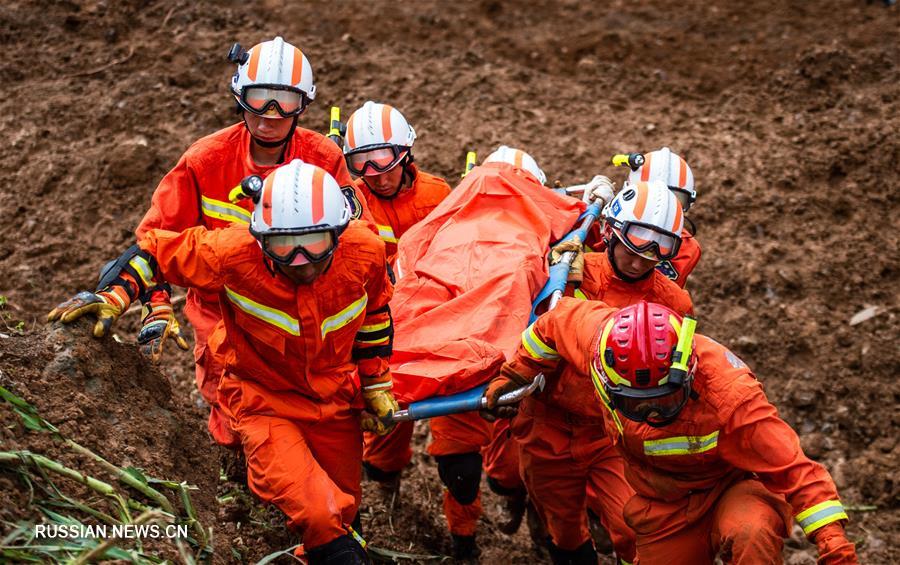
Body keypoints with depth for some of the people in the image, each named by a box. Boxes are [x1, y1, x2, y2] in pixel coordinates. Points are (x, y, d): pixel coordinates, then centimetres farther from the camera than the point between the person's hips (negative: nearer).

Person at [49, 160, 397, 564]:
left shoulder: (364, 250, -21)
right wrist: (114, 297, -26)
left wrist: (375, 385, 7)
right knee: (319, 519, -22)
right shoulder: (232, 253, -29)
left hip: (337, 401, 3)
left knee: (341, 511, 21)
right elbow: (155, 249, -12)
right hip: (265, 403, -3)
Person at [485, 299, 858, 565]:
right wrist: (516, 374, 11)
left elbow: (794, 470, -27)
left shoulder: (728, 394, -36)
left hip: (734, 485, -5)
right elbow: (558, 320, -2)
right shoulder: (599, 339, -26)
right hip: (664, 509, 5)